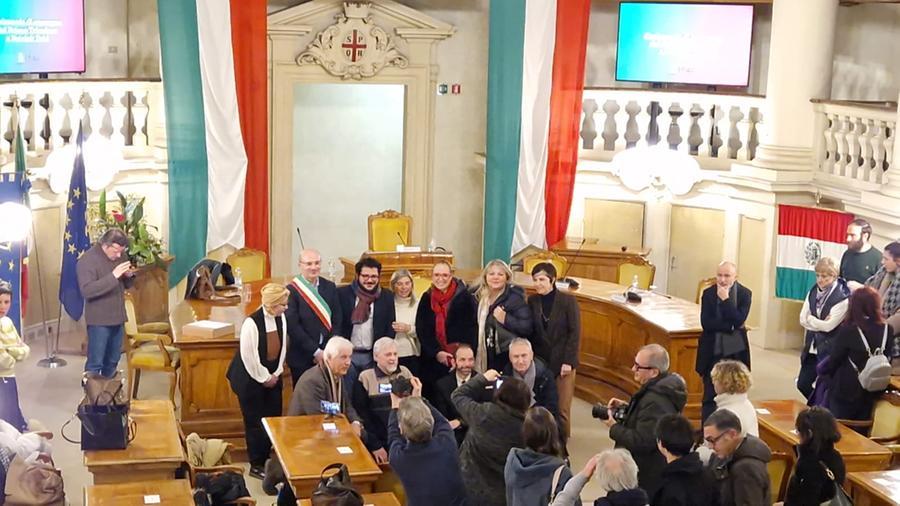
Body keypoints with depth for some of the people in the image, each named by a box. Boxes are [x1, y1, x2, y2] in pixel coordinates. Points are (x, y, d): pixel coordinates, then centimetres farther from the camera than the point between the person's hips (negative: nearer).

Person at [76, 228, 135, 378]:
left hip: (117, 318, 7)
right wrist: (113, 276, -32)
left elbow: (126, 285, 18)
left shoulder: (118, 256, 8)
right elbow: (87, 291, -26)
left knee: (112, 362, 16)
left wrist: (129, 276, -6)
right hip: (99, 321, -7)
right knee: (95, 363, -3)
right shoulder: (88, 260, -15)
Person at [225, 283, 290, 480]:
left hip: (272, 377, 6)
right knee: (255, 422, 3)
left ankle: (266, 459, 24)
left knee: (274, 419, 8)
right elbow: (249, 357, -20)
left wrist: (276, 374, 2)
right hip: (250, 379, -6)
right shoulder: (252, 323, -24)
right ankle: (256, 465, 16)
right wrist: (264, 378, -12)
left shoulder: (281, 318, -4)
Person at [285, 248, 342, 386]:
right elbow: (293, 326, -11)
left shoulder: (330, 287, 7)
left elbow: (337, 321, 6)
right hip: (302, 358, -3)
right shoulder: (292, 290, -7)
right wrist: (315, 351, -12)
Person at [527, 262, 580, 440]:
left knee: (562, 409, -1)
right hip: (539, 361, 3)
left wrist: (568, 361, -10)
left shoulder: (568, 301, -5)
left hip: (562, 362, -3)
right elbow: (528, 332, 8)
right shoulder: (532, 301, 5)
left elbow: (575, 333, -5)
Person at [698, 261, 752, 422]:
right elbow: (706, 323, -11)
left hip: (735, 352, 0)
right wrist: (730, 327, -17)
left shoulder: (744, 294, -3)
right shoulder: (708, 293, -1)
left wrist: (725, 299, -19)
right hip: (713, 351, 0)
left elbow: (738, 321, -17)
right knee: (710, 396, 3)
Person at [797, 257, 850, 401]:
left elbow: (829, 325, -21)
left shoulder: (842, 297, -17)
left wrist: (810, 319, -8)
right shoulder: (813, 291, 2)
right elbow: (802, 320, -1)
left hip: (829, 349, -6)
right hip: (812, 346, 6)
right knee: (802, 384, 12)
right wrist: (820, 324, -13)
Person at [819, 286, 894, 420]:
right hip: (872, 390, 4)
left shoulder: (848, 330, -20)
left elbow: (835, 360, -10)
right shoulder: (887, 330, -6)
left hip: (847, 390, -4)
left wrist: (821, 369, 10)